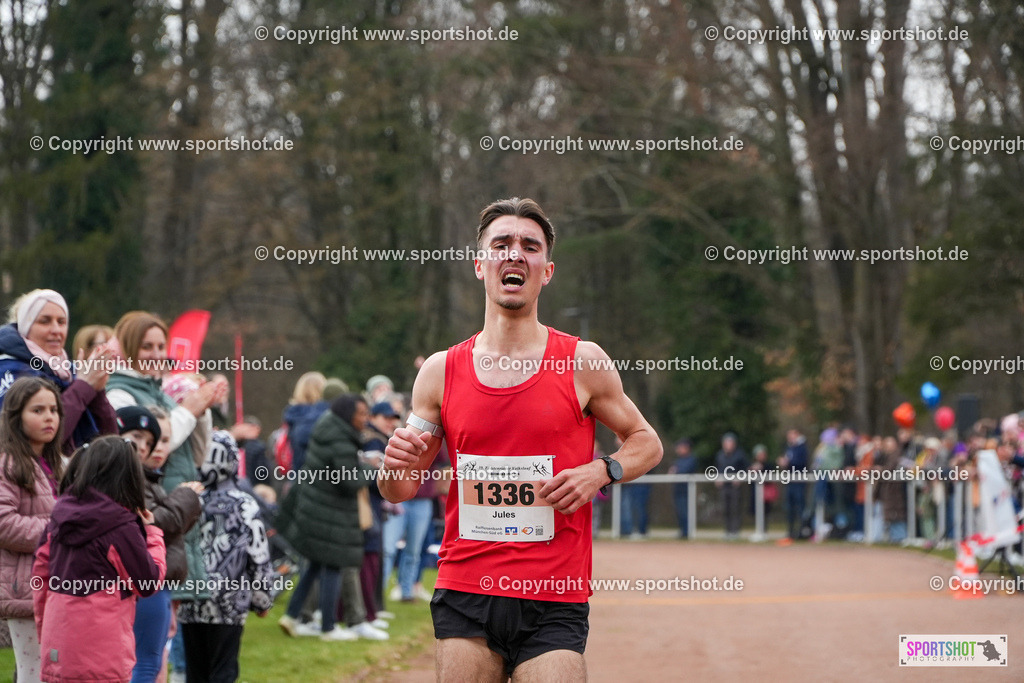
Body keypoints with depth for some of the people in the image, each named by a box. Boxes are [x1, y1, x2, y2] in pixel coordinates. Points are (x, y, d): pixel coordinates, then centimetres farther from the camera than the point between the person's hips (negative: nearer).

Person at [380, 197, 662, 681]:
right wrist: (395, 464, -10)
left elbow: (646, 442, 14)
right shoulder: (440, 372, 7)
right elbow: (399, 492, 13)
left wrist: (600, 472, -6)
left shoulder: (583, 363, 2)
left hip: (553, 604, -2)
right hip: (463, 598, 2)